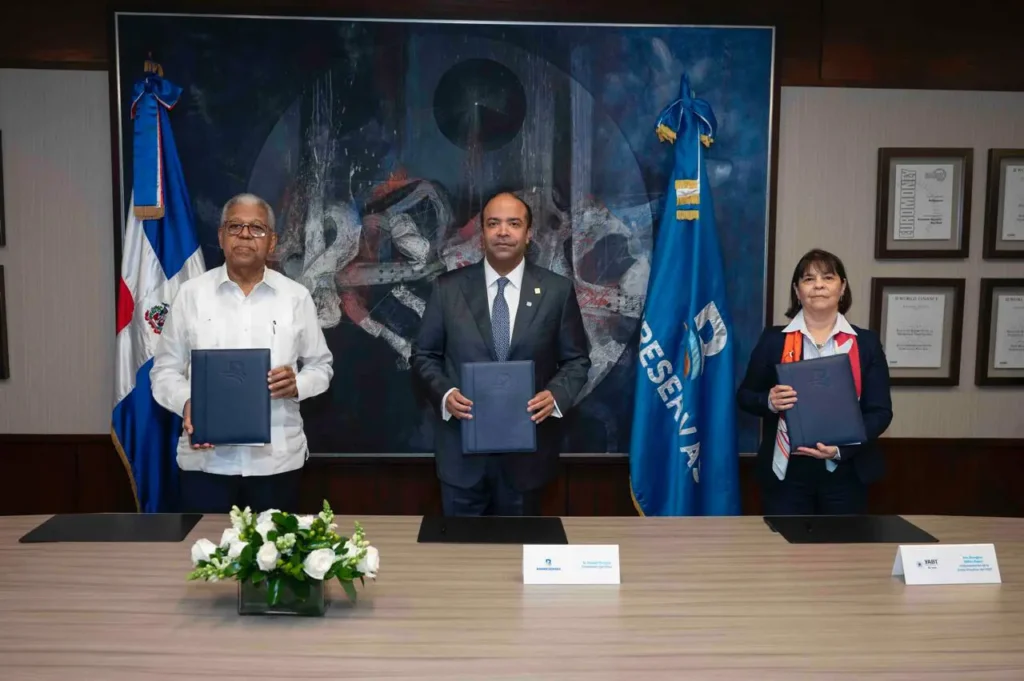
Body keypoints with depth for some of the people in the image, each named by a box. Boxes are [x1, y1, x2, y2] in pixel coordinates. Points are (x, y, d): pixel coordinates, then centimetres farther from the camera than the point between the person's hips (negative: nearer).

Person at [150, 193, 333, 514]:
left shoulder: (296, 296, 4)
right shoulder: (191, 294, 3)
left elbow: (320, 365, 10)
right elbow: (165, 369, 6)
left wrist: (297, 384, -12)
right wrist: (186, 404, -14)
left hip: (276, 458, 1)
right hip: (205, 458, 0)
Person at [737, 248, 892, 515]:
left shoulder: (866, 342, 3)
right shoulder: (774, 339, 2)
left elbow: (880, 411, 0)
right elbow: (745, 396, 6)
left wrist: (841, 448, -16)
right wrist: (769, 401, -16)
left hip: (846, 471, 1)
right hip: (786, 470, -1)